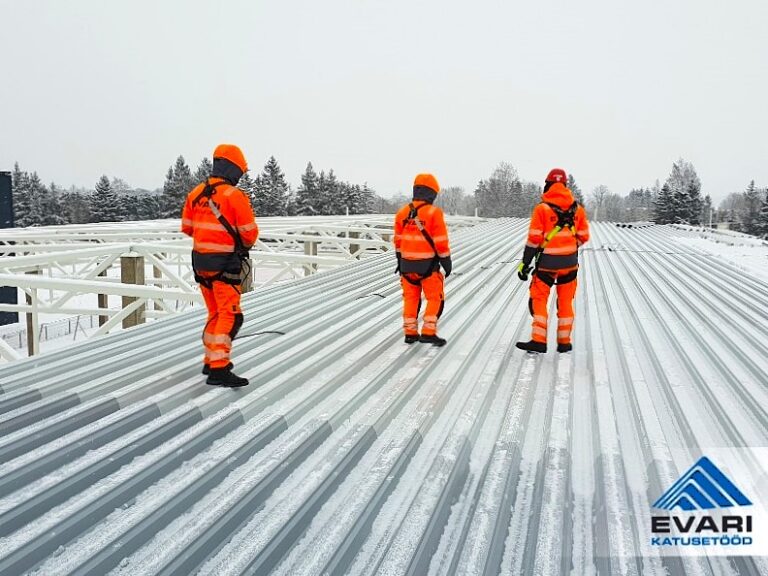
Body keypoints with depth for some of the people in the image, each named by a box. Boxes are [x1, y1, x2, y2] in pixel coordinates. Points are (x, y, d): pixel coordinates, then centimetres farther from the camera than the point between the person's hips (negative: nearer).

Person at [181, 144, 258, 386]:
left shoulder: (195, 193, 6)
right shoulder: (235, 196, -15)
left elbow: (187, 227, 13)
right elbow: (249, 232, -12)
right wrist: (245, 245, 10)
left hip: (200, 260, 7)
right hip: (225, 263, -7)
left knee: (215, 313, 20)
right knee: (230, 316, -4)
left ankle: (211, 360, 28)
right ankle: (218, 370, -9)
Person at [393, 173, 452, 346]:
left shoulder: (402, 212, 3)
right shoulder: (434, 213, -13)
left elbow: (398, 240, 9)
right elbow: (441, 242, -12)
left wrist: (400, 261, 20)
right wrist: (447, 262, -2)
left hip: (407, 263, 5)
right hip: (428, 264, -5)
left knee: (411, 298, 15)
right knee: (435, 298, 7)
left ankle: (410, 333, 18)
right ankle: (428, 332, 0)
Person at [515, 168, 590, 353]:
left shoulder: (542, 208, -10)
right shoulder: (577, 208, 2)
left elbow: (534, 239, -12)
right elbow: (583, 236, 7)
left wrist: (525, 263, -6)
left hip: (547, 263, -4)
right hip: (570, 262, 4)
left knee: (539, 299, 5)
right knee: (565, 302, 12)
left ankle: (539, 340, -1)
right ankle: (564, 342, 17)